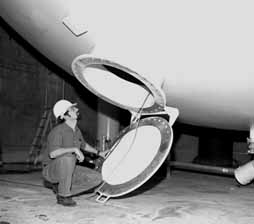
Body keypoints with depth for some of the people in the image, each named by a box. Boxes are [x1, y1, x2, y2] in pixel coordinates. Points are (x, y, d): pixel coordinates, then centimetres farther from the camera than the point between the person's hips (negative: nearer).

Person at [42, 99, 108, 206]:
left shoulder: (76, 130, 3)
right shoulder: (57, 131, -22)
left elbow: (83, 145, 25)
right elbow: (52, 153, -38)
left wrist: (98, 153, 27)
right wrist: (74, 149, -36)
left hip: (68, 171, 8)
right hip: (51, 170, -8)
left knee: (97, 178, -1)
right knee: (67, 157, -37)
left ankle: (59, 186, 14)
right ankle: (64, 196, -20)